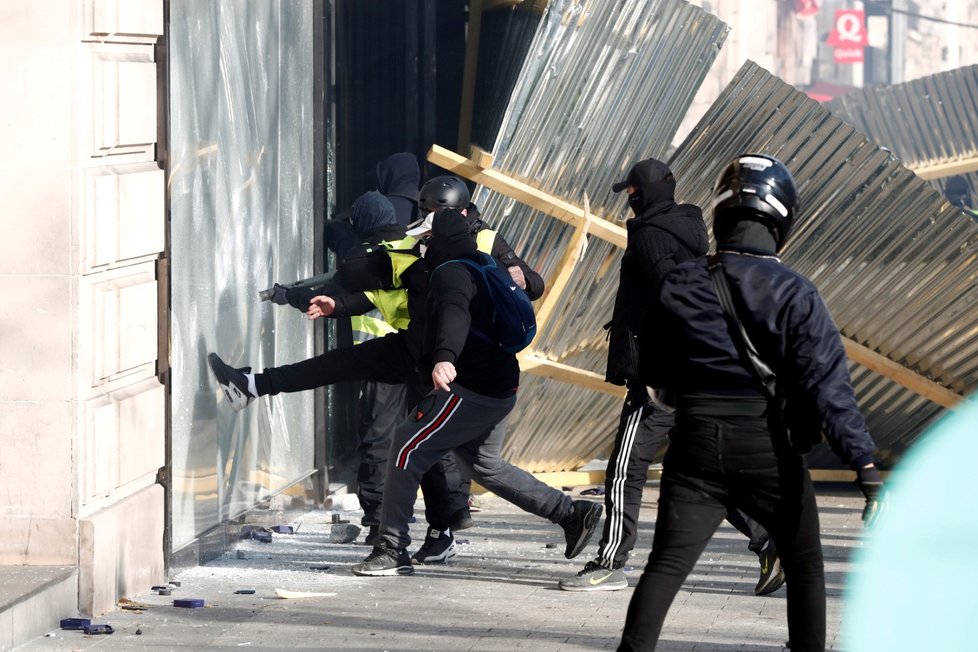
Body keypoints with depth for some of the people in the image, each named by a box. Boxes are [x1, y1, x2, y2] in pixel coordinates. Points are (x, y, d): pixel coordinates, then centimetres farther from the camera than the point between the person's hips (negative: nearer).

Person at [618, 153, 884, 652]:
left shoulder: (679, 285, 0)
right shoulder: (795, 293, -8)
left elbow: (651, 371, 9)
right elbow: (827, 381, -15)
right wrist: (864, 462, -18)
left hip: (696, 443, 2)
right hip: (768, 449, -2)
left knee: (666, 564, 3)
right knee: (804, 563, 16)